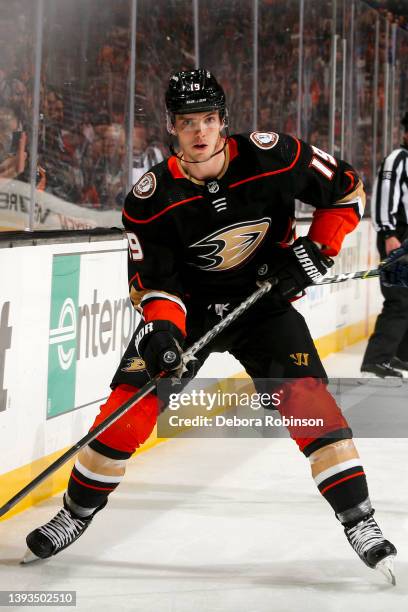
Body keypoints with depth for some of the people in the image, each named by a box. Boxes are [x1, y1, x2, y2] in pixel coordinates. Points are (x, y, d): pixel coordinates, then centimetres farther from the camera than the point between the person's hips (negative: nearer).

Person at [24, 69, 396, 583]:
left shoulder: (274, 157, -17)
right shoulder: (151, 198, -16)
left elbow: (346, 190, -4)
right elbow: (151, 277, -12)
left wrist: (317, 250, -13)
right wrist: (160, 326, -30)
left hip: (265, 300, 0)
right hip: (188, 306, 1)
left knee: (307, 400, -18)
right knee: (130, 402, -10)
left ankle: (359, 522, -9)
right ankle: (77, 513, 10)